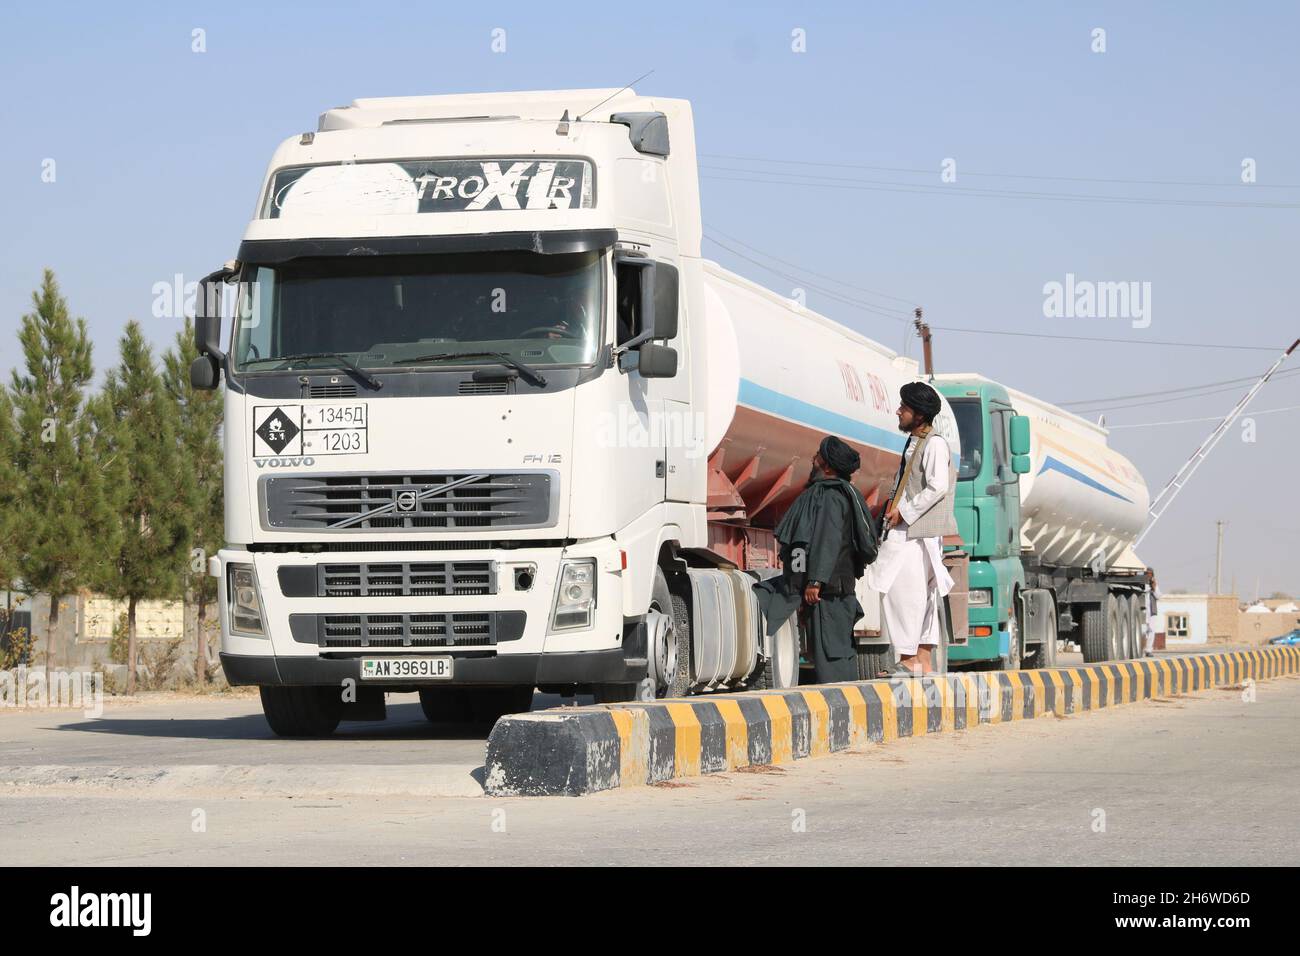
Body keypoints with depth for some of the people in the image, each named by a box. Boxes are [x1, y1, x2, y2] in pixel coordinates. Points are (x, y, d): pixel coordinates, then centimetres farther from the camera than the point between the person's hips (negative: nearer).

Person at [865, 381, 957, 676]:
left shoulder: (934, 444, -11)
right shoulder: (913, 442, 18)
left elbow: (938, 487, -19)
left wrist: (904, 511, -16)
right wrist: (894, 504, 12)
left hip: (918, 531, -10)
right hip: (904, 530, 10)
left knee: (900, 589, -12)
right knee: (922, 594, 10)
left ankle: (910, 660, -11)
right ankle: (924, 662, 13)